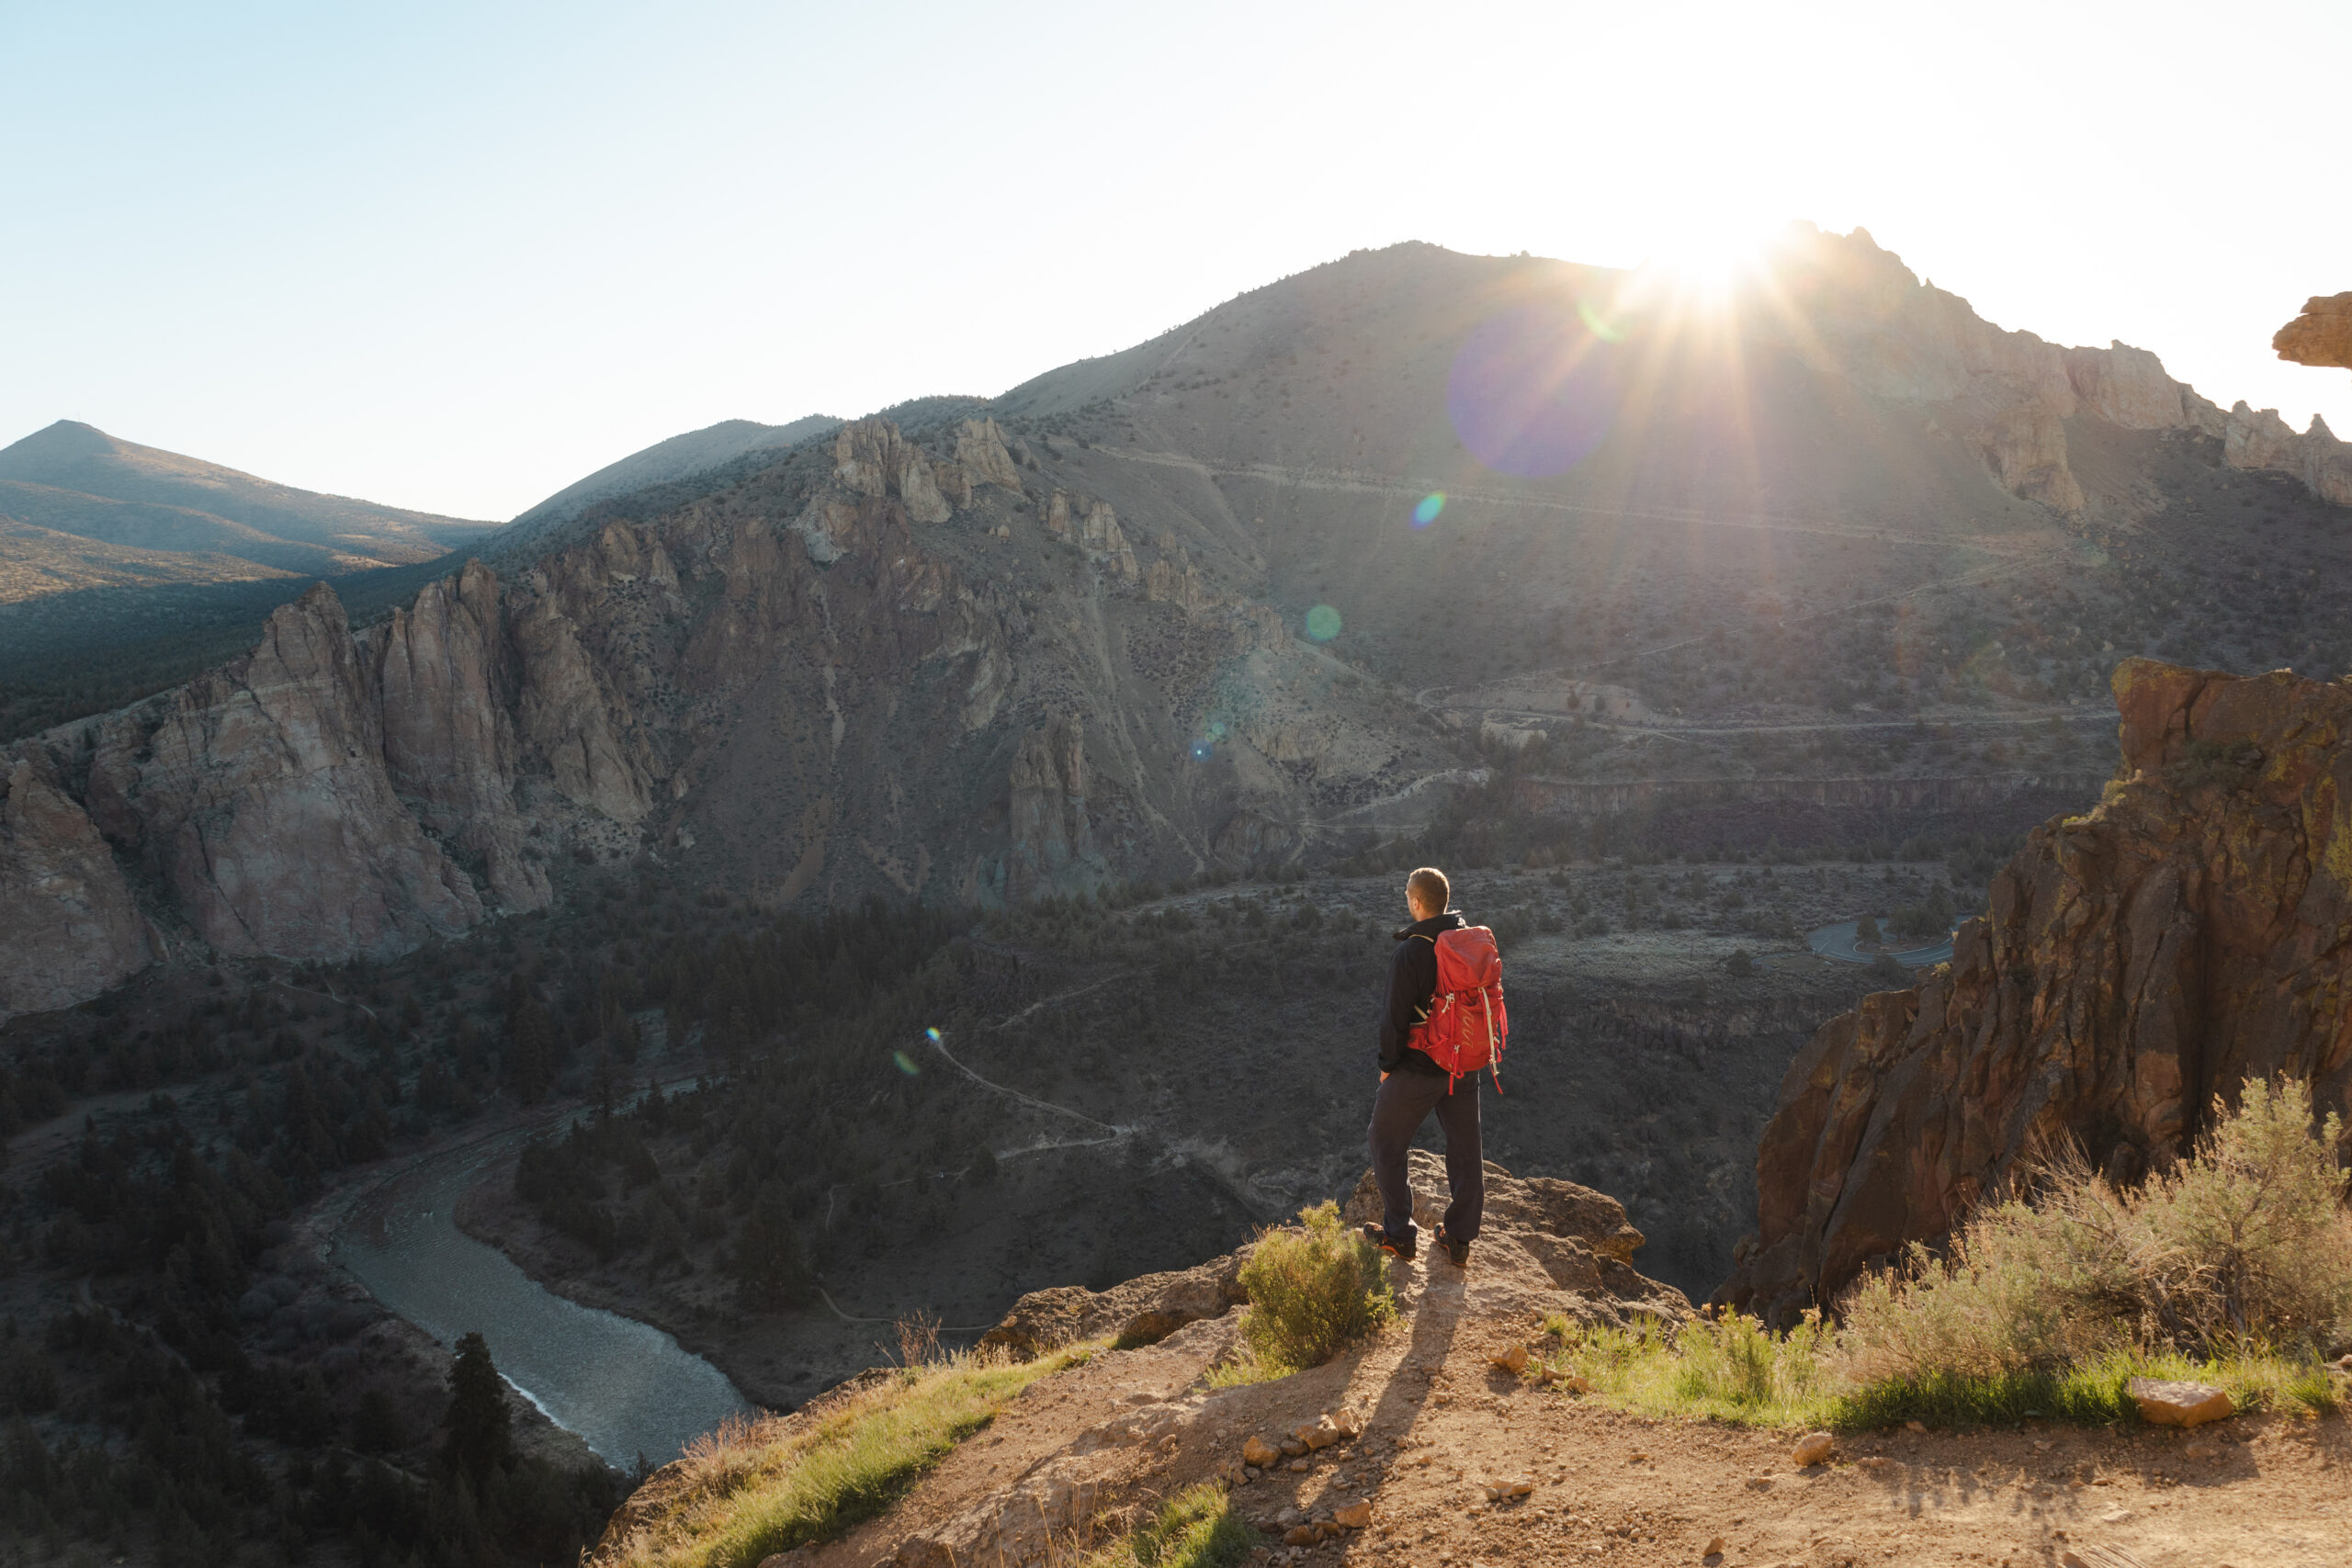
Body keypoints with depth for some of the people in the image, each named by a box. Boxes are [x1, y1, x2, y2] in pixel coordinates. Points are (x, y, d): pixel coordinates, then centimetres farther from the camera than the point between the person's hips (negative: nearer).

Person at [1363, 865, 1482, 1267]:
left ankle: (1399, 1235, 16)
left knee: (1386, 1147, 12)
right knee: (1465, 1152, 16)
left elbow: (1396, 1018, -18)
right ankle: (1459, 1238, 23)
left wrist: (1387, 1064, -4)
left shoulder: (1409, 954, -22)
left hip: (1417, 1070, -6)